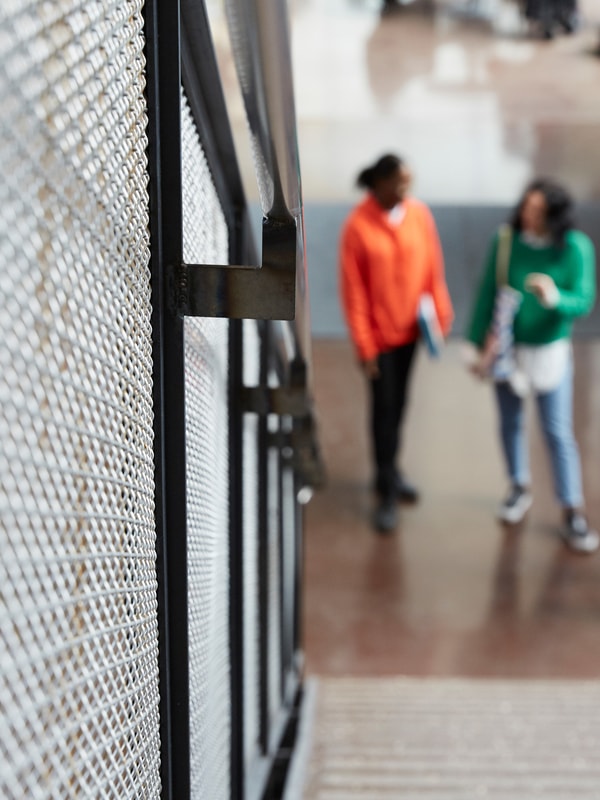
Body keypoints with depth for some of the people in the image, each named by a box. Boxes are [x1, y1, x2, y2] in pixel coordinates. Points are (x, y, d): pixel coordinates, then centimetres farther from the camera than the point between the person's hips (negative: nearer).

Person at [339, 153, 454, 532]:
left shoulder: (419, 213, -6)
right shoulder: (358, 227, -17)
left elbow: (433, 269, 2)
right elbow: (353, 291, -13)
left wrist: (440, 316, 1)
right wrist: (364, 345, -12)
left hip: (411, 327, 4)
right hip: (380, 333, -4)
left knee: (399, 404, 17)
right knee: (384, 408, 3)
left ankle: (391, 469, 36)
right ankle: (387, 492, 14)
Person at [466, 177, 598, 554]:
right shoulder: (506, 239, -13)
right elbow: (488, 293, -5)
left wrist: (555, 298, -39)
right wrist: (480, 346, -2)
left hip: (550, 352, -2)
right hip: (507, 347, 2)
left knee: (558, 431, 1)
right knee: (511, 423, 17)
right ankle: (520, 488, 39)